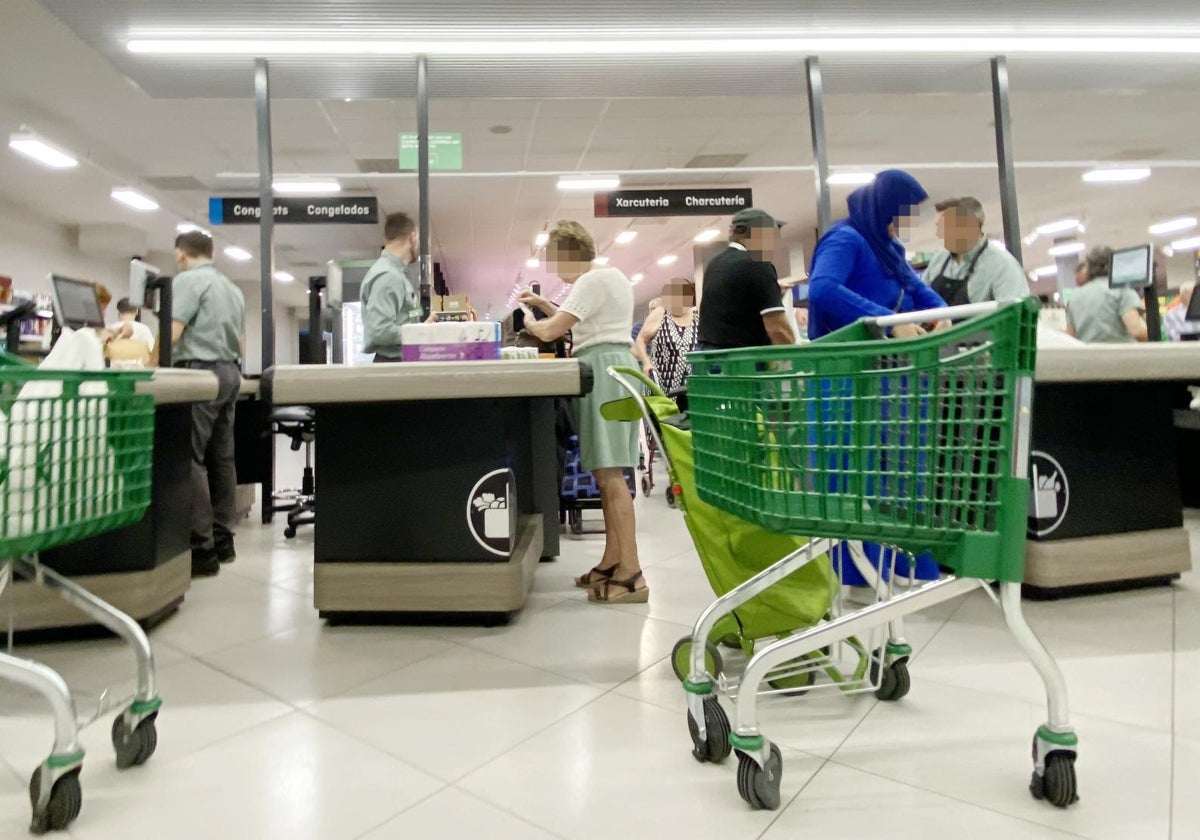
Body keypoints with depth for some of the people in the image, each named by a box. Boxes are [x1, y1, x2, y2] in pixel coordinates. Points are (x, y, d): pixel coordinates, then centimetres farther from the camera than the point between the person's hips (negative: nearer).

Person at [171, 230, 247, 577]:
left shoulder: (187, 280, -5)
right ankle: (222, 540, 13)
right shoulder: (233, 288, 20)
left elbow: (171, 334, -14)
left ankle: (202, 549, -10)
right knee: (221, 457, 9)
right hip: (229, 372, 8)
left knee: (191, 459, -8)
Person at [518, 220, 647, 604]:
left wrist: (529, 323, 7)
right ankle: (612, 563, 17)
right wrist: (543, 302, 26)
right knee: (605, 472, 11)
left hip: (604, 369, -11)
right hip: (612, 368, 11)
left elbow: (550, 331, -14)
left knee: (610, 474, -13)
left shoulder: (593, 280, -11)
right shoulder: (606, 276, 22)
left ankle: (632, 576, -13)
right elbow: (576, 320, 33)